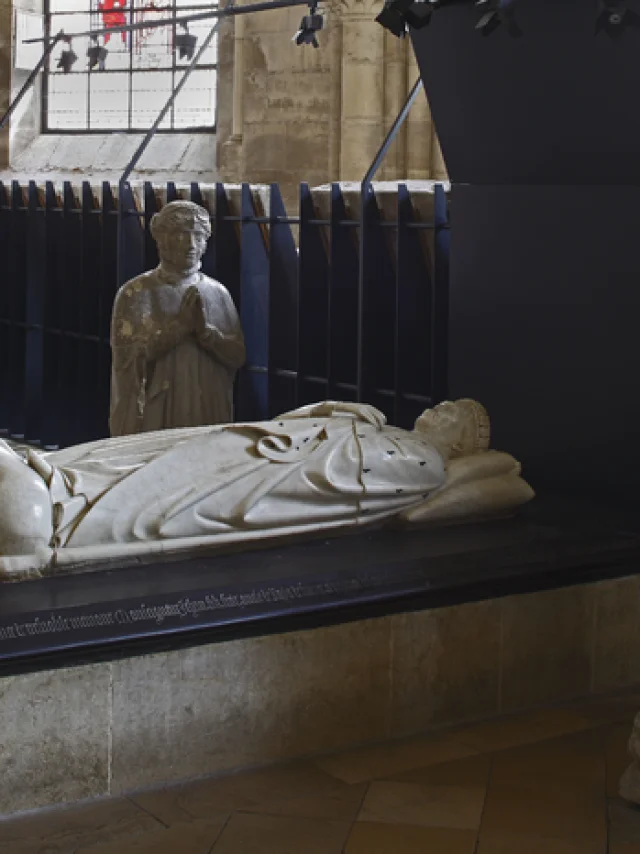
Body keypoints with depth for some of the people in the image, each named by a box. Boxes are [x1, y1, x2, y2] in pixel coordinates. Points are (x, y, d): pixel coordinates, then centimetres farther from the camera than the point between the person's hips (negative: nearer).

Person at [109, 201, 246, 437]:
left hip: (209, 416, 3)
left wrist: (206, 331, -16)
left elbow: (238, 356, 2)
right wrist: (179, 325, -17)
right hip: (152, 416, -3)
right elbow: (127, 355, -13)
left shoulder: (218, 293, 5)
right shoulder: (136, 293, -4)